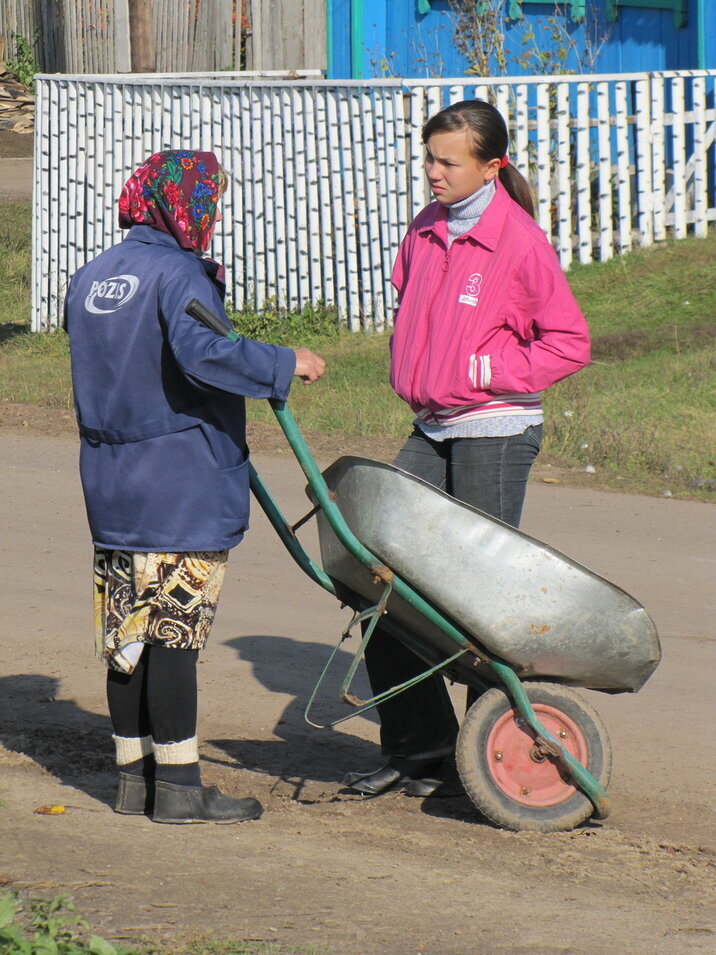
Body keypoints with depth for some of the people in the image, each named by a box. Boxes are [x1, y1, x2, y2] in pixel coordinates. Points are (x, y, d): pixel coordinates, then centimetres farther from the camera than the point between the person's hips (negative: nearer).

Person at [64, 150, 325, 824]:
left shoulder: (91, 278, 11)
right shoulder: (178, 274, -13)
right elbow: (203, 353, -29)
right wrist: (285, 365, -19)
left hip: (110, 483, 8)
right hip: (182, 487, -8)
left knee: (128, 632, 11)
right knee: (175, 630, -5)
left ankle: (135, 775, 17)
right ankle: (179, 787, -3)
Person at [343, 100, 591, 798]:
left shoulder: (520, 241, -12)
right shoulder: (426, 231, 8)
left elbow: (569, 342, -10)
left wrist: (487, 370, -14)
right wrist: (408, 370, 11)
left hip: (495, 432, -7)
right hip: (430, 429, 7)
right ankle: (418, 748, 8)